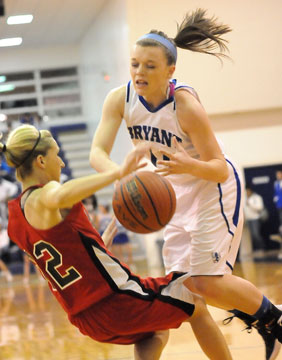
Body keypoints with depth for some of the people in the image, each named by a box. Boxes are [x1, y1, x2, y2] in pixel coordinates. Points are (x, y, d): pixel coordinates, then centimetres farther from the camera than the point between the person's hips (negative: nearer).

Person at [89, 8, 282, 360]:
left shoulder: (185, 104, -31)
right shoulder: (120, 99, -16)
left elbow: (220, 170, -27)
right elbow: (97, 152, -24)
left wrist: (190, 166, -49)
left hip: (214, 188, -6)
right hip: (178, 191, 7)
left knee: (208, 281, -13)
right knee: (183, 283, 7)